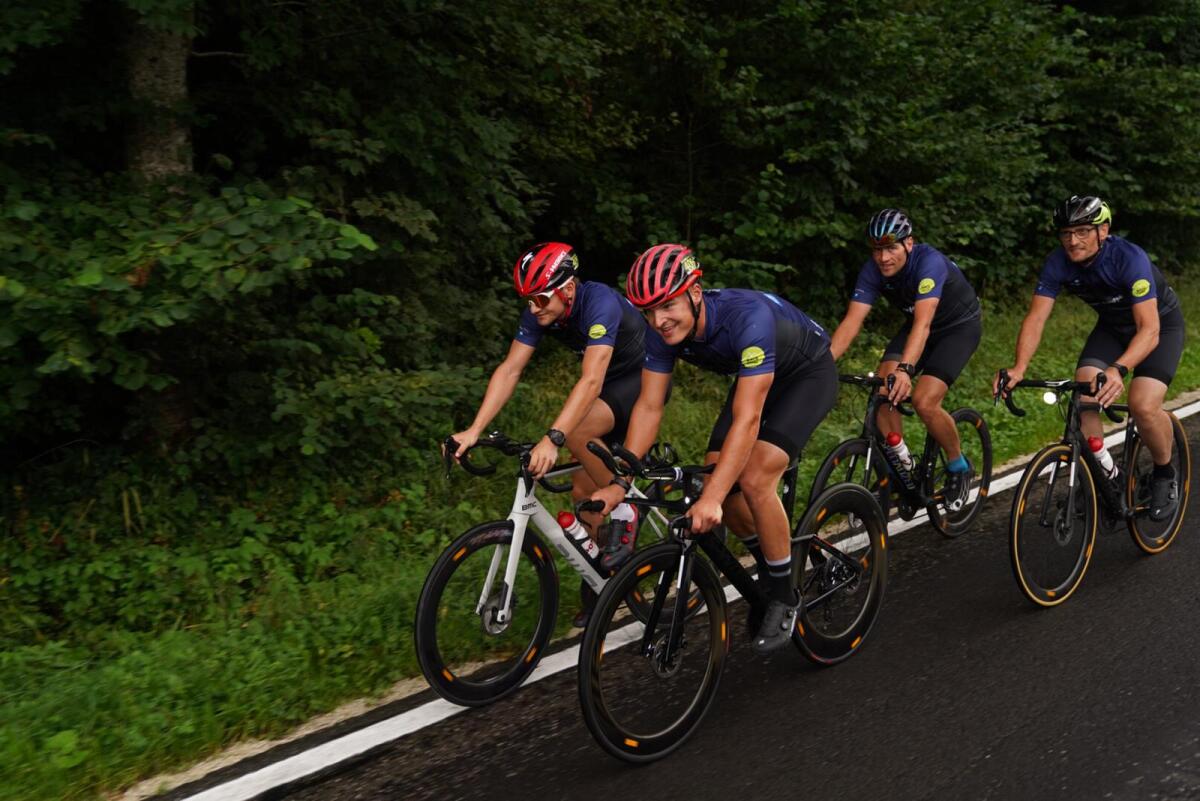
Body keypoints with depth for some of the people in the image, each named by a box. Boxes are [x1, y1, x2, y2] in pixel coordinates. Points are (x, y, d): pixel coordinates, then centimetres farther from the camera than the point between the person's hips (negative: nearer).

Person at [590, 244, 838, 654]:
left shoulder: (747, 316, -41)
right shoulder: (663, 330, -21)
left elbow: (746, 419, -43)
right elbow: (649, 407, -14)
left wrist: (712, 498, -49)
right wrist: (619, 483, -22)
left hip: (808, 374, -6)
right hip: (758, 378, 7)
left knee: (753, 480, -24)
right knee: (717, 478, -8)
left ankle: (784, 599, -4)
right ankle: (771, 566, 18)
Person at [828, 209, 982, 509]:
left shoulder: (929, 262, -34)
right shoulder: (873, 270, -18)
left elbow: (923, 323, -46)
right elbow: (851, 322, -26)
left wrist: (905, 369, -61)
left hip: (960, 326, -5)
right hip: (918, 324, 6)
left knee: (924, 401, -22)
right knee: (881, 390, -17)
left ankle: (959, 468, 4)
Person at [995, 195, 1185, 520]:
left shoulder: (1130, 258, -35)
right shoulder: (1058, 263, -21)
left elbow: (1149, 329, -42)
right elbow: (1035, 318, -25)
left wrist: (1118, 369, -60)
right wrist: (1019, 368, -43)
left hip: (1160, 323, -4)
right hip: (1112, 325, 5)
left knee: (1143, 405, -25)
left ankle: (1165, 475, 4)